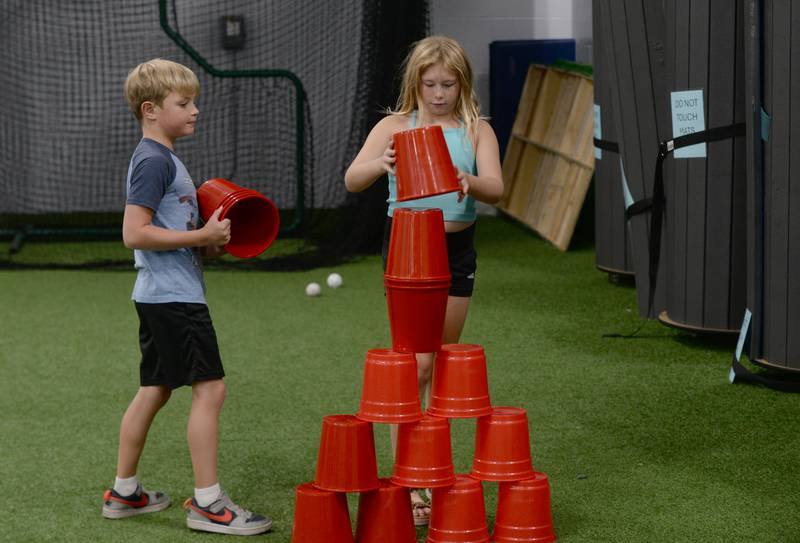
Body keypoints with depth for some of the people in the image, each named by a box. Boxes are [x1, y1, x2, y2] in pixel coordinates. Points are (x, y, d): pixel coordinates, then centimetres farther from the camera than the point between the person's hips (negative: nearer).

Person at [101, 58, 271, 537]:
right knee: (209, 388, -9)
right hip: (174, 295, -11)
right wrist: (201, 237, -19)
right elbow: (135, 232, -21)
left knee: (155, 390, 15)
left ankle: (124, 492, 22)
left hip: (159, 296, 11)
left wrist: (205, 242, 10)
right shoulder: (154, 161, -15)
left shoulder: (163, 158, 17)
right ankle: (207, 503, -7)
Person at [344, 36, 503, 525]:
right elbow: (352, 180, -13)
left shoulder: (477, 130, 2)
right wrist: (379, 164, -35)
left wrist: (472, 183, -35)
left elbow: (496, 188, -12)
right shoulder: (396, 126, -2)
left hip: (457, 246, 3)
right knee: (415, 362, -8)